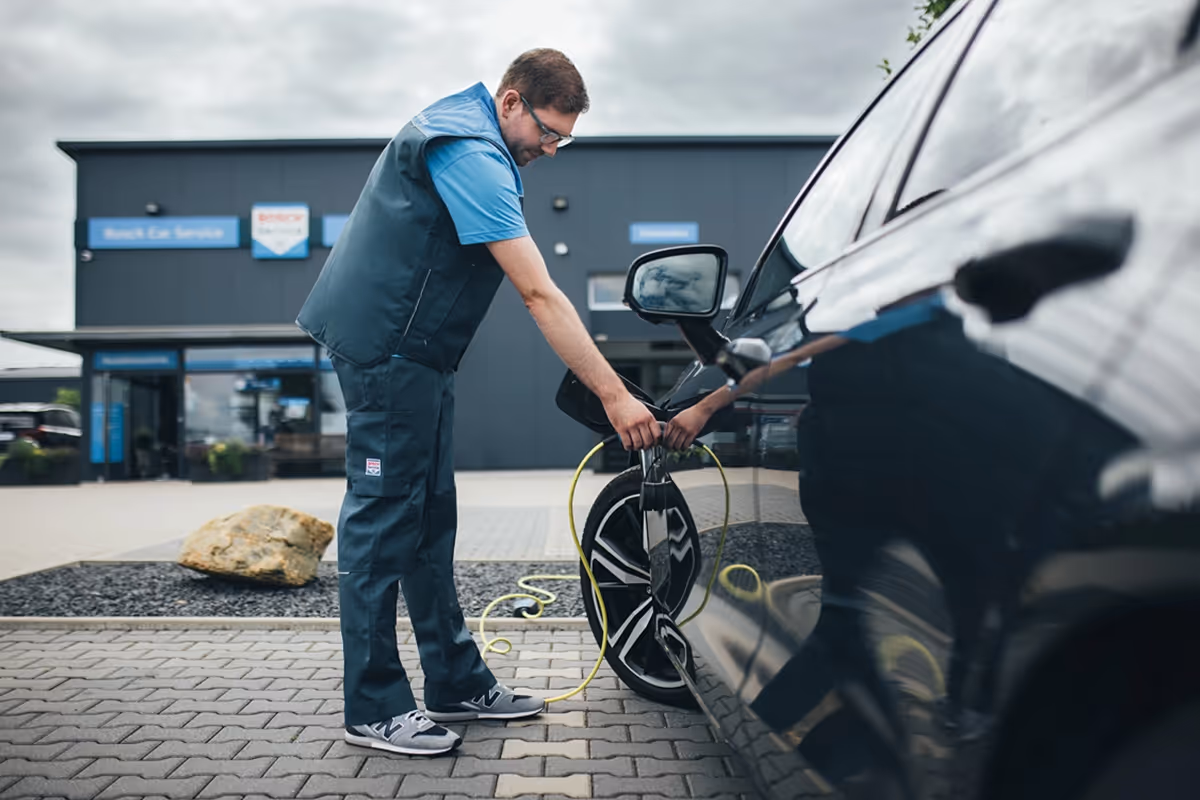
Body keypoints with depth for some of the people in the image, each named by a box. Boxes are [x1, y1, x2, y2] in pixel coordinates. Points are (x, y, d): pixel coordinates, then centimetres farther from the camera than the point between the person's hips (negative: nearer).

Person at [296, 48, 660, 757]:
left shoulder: (462, 124, 14)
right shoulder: (473, 157, -20)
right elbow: (540, 296, -25)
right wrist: (615, 396, -25)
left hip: (417, 352, 11)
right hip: (387, 347, -11)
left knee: (429, 517, 11)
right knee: (384, 516, -7)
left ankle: (456, 682, 19)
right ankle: (375, 709, 2)